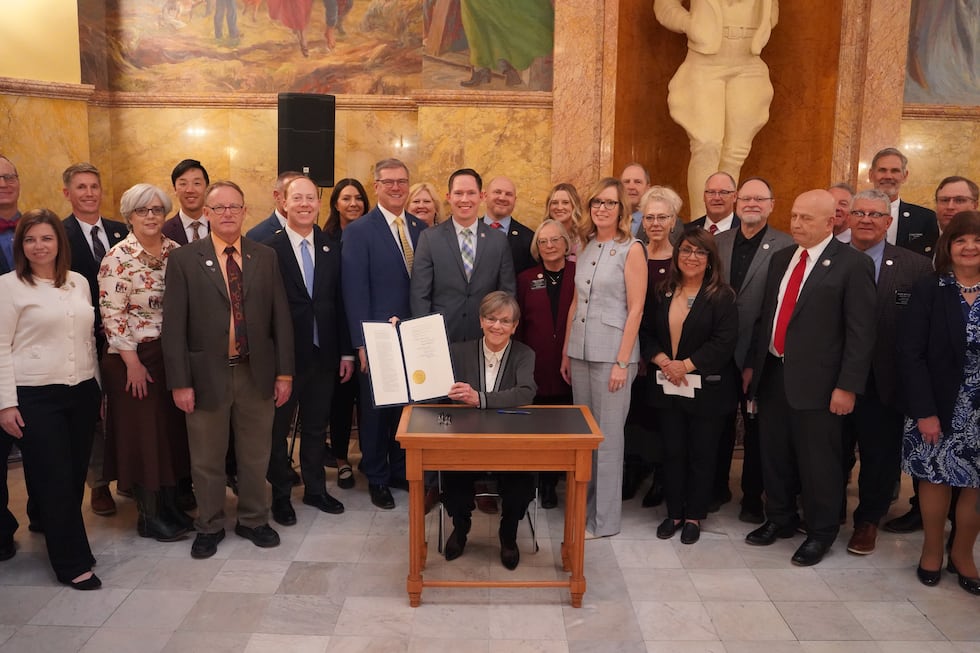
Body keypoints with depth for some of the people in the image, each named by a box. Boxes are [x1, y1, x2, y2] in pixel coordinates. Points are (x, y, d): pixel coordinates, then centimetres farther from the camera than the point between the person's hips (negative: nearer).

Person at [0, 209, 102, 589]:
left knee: (75, 477, 9)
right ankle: (74, 563, 11)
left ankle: (64, 540, 26)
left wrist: (99, 387, 14)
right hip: (35, 398, -4)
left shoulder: (79, 283, 10)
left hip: (82, 393, 5)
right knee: (54, 481, 1)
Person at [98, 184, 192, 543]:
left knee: (173, 429, 12)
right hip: (135, 357, -5)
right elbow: (111, 313, -13)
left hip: (173, 354, 5)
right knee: (142, 432, 4)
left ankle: (171, 505, 27)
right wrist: (132, 362, -15)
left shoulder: (176, 252, 5)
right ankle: (151, 516, 17)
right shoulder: (118, 256, -9)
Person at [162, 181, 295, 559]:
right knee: (207, 459, 12)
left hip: (257, 373, 2)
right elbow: (174, 325, -5)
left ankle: (254, 521, 33)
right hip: (208, 374, -2)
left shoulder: (265, 257, 5)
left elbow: (280, 317, 5)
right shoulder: (184, 259, -2)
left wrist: (284, 372, 1)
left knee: (255, 456, 14)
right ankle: (209, 527, 31)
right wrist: (179, 382, -9)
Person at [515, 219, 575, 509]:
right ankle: (538, 484, 18)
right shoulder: (526, 279, 7)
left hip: (569, 365, -1)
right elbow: (518, 325, 8)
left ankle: (550, 484, 21)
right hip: (535, 367, 1)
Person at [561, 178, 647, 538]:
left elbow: (635, 309, -10)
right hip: (581, 351, 6)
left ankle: (605, 518, 13)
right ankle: (584, 508, 25)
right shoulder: (585, 248, 11)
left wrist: (622, 361, -15)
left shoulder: (631, 249, -6)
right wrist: (566, 352, 12)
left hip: (612, 352, -6)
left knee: (608, 435, 1)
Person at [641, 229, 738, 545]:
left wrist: (685, 365, -19)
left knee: (702, 454, 8)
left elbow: (724, 343, -15)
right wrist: (662, 360, -11)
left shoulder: (722, 296, -7)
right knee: (673, 452, 11)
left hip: (707, 390, -4)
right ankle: (674, 513, 25)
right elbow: (645, 332, 5)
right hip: (667, 387, 4)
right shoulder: (661, 293, 7)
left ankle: (694, 516, 23)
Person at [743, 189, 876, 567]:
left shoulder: (853, 264, -8)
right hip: (772, 374, 6)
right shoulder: (781, 259, 11)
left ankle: (821, 532, 25)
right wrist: (751, 364, 13)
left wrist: (848, 386, -14)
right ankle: (780, 519, 34)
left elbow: (861, 332, -11)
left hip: (815, 381, -6)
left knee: (817, 461, 5)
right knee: (774, 454, 15)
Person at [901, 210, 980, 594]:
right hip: (939, 408, -1)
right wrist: (924, 411, -14)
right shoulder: (928, 292, -4)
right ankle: (931, 550, 29)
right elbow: (910, 354, -9)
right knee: (935, 479, 9)